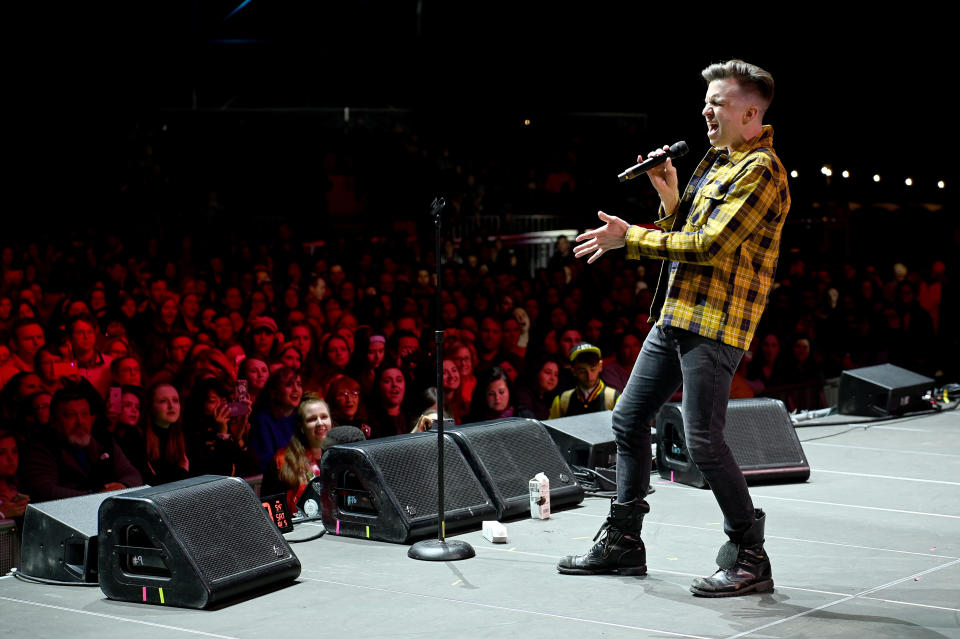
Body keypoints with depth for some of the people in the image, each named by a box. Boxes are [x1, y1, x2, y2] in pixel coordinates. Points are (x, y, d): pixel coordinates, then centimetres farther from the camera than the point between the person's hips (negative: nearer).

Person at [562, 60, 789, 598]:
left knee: (704, 440, -12)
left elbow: (709, 246, -19)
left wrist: (630, 237, -12)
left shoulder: (761, 170, -11)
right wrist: (672, 200, 4)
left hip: (715, 325, -10)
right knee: (630, 419, 12)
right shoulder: (718, 162, 19)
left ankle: (750, 560, 0)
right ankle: (623, 542, 22)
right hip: (677, 314, 10)